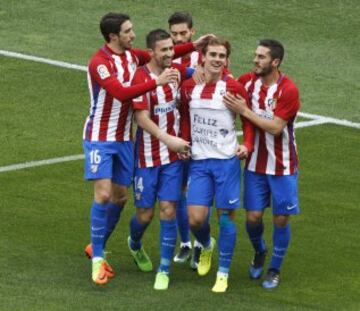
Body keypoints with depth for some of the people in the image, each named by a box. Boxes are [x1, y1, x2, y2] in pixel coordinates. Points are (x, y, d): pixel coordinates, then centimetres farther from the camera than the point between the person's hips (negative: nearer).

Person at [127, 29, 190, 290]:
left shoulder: (177, 71, 0)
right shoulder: (141, 77, -16)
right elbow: (142, 118, -20)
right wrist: (168, 139, -27)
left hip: (173, 155, 3)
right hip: (147, 157, -3)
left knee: (168, 210, -3)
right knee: (145, 213, 5)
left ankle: (164, 270, 3)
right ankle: (135, 245, 40)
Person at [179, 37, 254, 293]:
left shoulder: (233, 88, -7)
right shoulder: (189, 87, 2)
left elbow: (248, 120, 2)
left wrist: (247, 145, -12)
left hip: (227, 160, -2)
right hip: (199, 160, 2)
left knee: (226, 215, 0)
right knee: (196, 218, -4)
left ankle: (223, 273, 12)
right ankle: (206, 246, 31)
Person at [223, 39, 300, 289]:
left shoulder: (288, 90, -17)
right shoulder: (248, 81, -3)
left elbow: (275, 127, -22)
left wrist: (245, 111, -23)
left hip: (282, 165, -3)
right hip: (256, 163, 3)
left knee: (281, 218, 3)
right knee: (253, 216, 2)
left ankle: (275, 270, 20)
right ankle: (259, 252, 33)